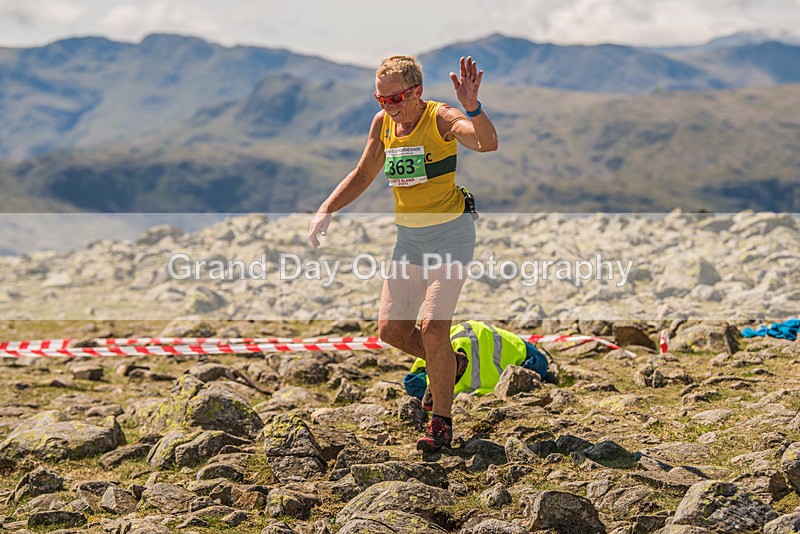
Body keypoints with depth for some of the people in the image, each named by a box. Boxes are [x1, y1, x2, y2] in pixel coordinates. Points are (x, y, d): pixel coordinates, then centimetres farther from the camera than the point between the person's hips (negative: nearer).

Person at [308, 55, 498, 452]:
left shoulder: (440, 118, -17)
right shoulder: (383, 122, 2)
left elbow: (487, 144, -36)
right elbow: (363, 174, 16)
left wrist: (472, 107, -55)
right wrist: (326, 210, 6)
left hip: (449, 232, -7)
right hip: (408, 236, 7)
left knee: (433, 327, -16)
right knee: (391, 330, 5)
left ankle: (441, 423, -1)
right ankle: (448, 366, 34)